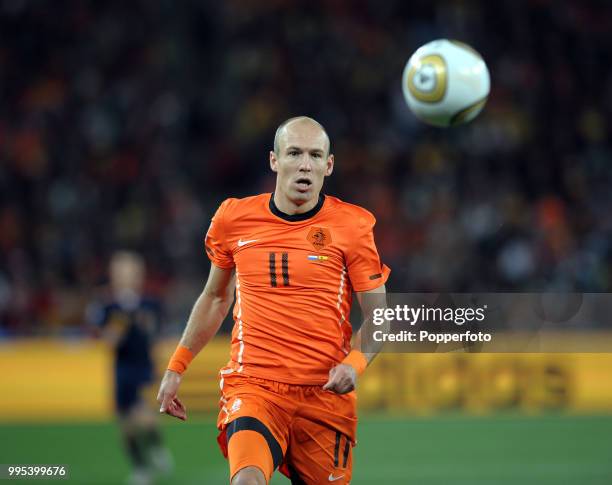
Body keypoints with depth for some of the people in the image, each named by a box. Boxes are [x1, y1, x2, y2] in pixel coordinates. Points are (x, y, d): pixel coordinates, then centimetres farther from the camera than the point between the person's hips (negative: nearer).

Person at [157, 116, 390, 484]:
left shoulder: (351, 225, -1)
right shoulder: (234, 219, 5)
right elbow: (216, 298, 21)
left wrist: (355, 363, -15)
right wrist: (176, 368, 19)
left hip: (326, 395, 1)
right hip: (252, 387, 0)